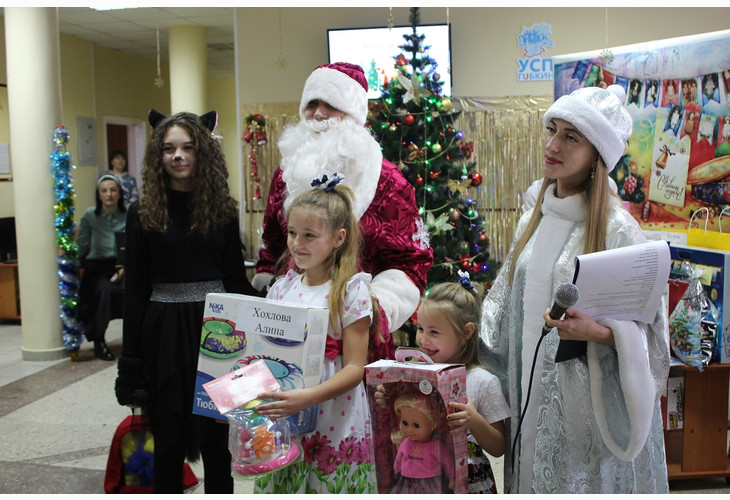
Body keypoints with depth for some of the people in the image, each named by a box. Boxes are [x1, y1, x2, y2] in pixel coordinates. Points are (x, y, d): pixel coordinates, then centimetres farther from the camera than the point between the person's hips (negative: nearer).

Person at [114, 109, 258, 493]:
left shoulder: (223, 210, 4)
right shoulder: (143, 214, 1)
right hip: (164, 335, -1)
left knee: (216, 440, 9)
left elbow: (236, 280, 5)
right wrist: (131, 368, -2)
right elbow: (135, 291, 1)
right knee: (169, 441, 9)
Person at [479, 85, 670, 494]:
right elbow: (504, 309, 14)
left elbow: (647, 330, -11)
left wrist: (596, 332, -28)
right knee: (538, 482, 15)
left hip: (592, 407, -6)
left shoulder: (617, 229, -13)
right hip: (534, 397, 6)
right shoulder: (534, 220, 7)